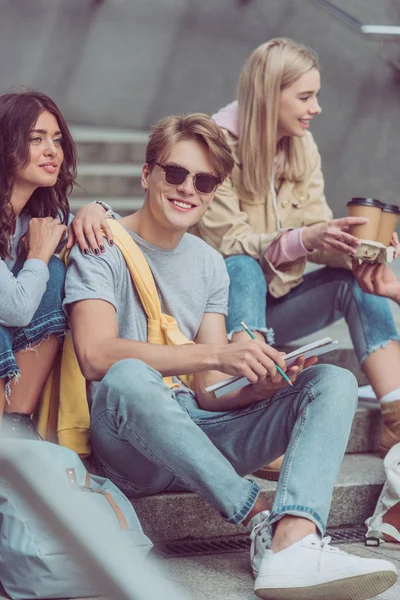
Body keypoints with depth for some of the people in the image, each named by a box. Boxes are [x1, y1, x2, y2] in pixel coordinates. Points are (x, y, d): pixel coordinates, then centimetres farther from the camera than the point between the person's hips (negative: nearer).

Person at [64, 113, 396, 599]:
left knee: (333, 382, -13)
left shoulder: (209, 263, 15)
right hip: (127, 445, -6)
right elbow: (96, 355, -22)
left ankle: (295, 542, -42)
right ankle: (263, 521, -28)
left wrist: (261, 388, -16)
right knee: (126, 377, -40)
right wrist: (218, 354, -26)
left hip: (196, 440, 6)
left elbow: (210, 396, 7)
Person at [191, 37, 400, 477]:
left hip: (274, 301, 6)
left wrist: (355, 247, -23)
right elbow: (225, 244, -21)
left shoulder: (302, 148, 5)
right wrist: (301, 240, -35)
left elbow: (316, 231, -1)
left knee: (358, 278, -16)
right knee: (244, 269, -36)